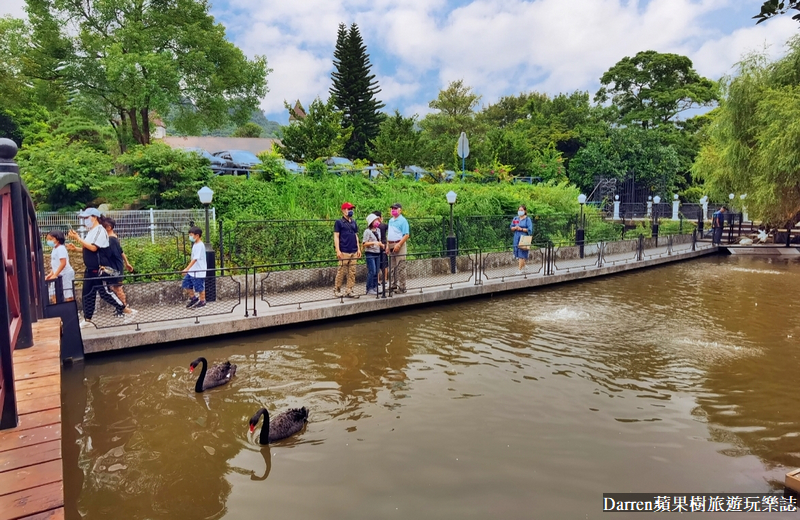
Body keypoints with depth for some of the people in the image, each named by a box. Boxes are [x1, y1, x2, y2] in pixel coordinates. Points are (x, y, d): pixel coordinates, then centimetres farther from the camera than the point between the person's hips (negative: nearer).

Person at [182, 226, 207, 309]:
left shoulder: (200, 245, -19)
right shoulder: (195, 244, 11)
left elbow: (195, 259, -25)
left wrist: (187, 269, -28)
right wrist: (188, 269, 22)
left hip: (199, 272, -9)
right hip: (192, 271, 9)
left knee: (200, 288, 4)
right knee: (185, 284, 11)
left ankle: (202, 302, 21)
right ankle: (193, 298, 26)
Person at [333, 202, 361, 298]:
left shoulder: (354, 223, 16)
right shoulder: (339, 222, -1)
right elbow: (336, 236, -4)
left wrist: (358, 249, 14)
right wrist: (338, 250, -12)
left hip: (354, 252, 6)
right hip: (344, 252, -6)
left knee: (352, 273, 5)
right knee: (341, 271, -3)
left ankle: (349, 291, 11)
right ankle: (337, 289, 11)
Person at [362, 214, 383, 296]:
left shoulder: (378, 230, 13)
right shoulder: (367, 231, -8)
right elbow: (364, 243, -11)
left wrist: (381, 244, 4)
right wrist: (373, 243, -22)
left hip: (377, 253, 7)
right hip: (370, 253, -7)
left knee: (376, 272, 8)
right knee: (372, 271, -9)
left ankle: (375, 287, 17)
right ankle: (369, 289, -1)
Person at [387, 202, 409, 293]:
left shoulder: (403, 221, -7)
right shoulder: (391, 220, 17)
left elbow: (406, 235, -14)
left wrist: (398, 245, -21)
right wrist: (387, 245, 12)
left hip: (399, 245, -8)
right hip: (391, 245, 8)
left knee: (400, 267, -6)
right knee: (393, 267, 11)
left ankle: (402, 287, -3)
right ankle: (394, 285, 19)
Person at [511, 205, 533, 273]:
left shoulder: (527, 219, -6)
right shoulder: (515, 218, 9)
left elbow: (529, 229, -10)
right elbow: (511, 228, 11)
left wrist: (521, 229, -18)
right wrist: (515, 228, -10)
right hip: (516, 238, 5)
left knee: (521, 254, -8)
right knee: (518, 254, 9)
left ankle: (520, 270, -7)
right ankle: (523, 267, 26)